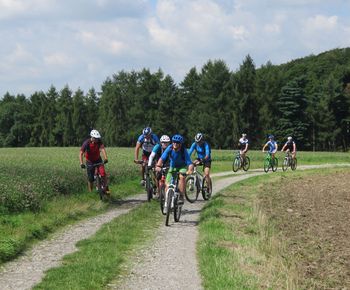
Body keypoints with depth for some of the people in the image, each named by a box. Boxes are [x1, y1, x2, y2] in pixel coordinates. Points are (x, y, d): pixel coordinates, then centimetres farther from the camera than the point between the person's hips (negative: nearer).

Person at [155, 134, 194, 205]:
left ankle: (181, 197, -26)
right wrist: (158, 166, -45)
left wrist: (190, 170, -55)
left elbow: (190, 163, -33)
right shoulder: (169, 148, -22)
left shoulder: (184, 151, -27)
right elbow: (162, 158, -26)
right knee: (167, 185, -8)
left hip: (182, 167, -2)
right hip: (172, 167, 3)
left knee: (182, 177, -33)